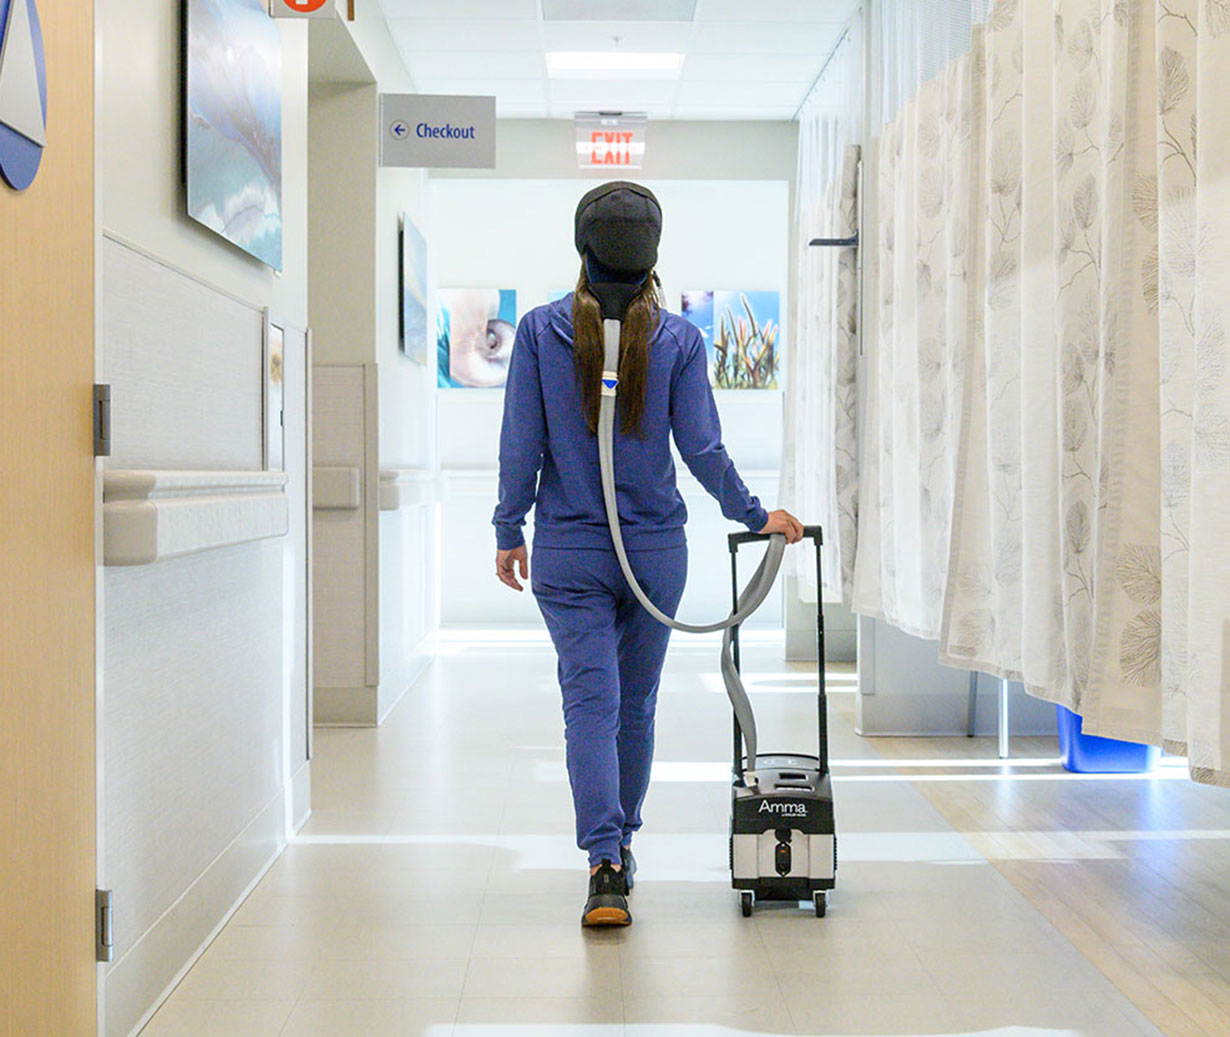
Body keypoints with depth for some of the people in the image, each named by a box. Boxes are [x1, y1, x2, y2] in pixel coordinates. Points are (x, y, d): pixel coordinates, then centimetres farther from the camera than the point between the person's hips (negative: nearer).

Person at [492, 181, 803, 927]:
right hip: (655, 549, 1)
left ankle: (607, 862, -16)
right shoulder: (680, 340, -4)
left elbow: (522, 446, -4)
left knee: (589, 702, -2)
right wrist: (756, 516, 9)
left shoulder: (540, 331, -5)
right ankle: (622, 841, 32)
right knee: (636, 704, 17)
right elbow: (703, 450, -5)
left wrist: (509, 531, 6)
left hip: (569, 551, -1)